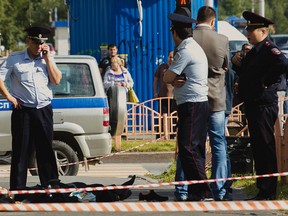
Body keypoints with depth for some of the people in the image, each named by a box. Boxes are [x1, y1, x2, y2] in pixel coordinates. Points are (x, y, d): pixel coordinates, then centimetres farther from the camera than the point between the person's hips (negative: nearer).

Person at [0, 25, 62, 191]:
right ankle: (18, 187, 1)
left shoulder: (47, 59, 10)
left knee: (46, 149, 6)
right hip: (22, 110, -2)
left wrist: (47, 58, -4)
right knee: (21, 150, -1)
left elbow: (56, 80, -1)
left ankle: (50, 183, 10)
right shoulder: (15, 59, 2)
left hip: (44, 110, 2)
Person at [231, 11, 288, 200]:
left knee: (265, 148, -7)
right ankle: (263, 189, 20)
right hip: (253, 105, 10)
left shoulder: (268, 48, -12)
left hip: (264, 105, -10)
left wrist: (266, 81, -21)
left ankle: (268, 192, -5)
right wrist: (238, 64, 8)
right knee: (258, 148, 14)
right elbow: (247, 74, 27)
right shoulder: (255, 51, 18)